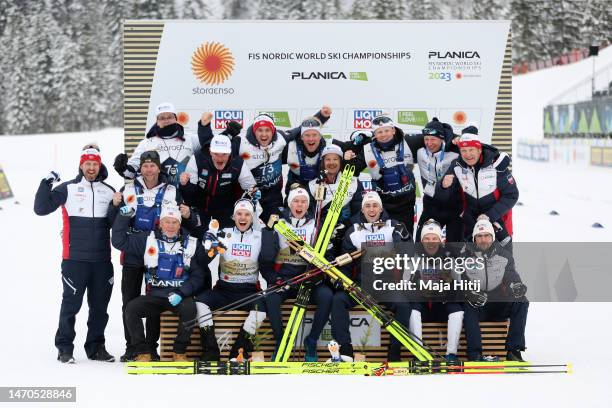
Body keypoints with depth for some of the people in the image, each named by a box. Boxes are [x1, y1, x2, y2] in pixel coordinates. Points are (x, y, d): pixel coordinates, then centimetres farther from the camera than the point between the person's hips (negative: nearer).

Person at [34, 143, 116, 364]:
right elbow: (41, 209, -4)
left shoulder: (109, 192, 12)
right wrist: (46, 184, -13)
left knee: (99, 305, 8)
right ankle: (65, 347, 5)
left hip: (101, 260, 4)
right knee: (71, 303, -3)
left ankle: (96, 347, 18)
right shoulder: (68, 189, 2)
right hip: (75, 258, -3)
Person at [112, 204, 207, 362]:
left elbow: (198, 276, 2)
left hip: (181, 296, -2)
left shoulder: (191, 244, 5)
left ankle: (180, 352, -17)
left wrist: (181, 293, -13)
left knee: (189, 308, -34)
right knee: (131, 309, -23)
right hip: (154, 295, 2)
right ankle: (142, 352, -10)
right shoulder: (148, 239, 8)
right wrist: (123, 217, 0)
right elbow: (119, 241, 9)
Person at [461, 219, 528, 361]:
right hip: (478, 307, -2)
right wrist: (469, 293, -27)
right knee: (468, 308, -34)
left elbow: (512, 278, -3)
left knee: (521, 302, -24)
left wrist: (517, 286, -29)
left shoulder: (504, 256, 6)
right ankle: (474, 354, -38)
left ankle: (513, 351, -27)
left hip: (499, 306, 2)